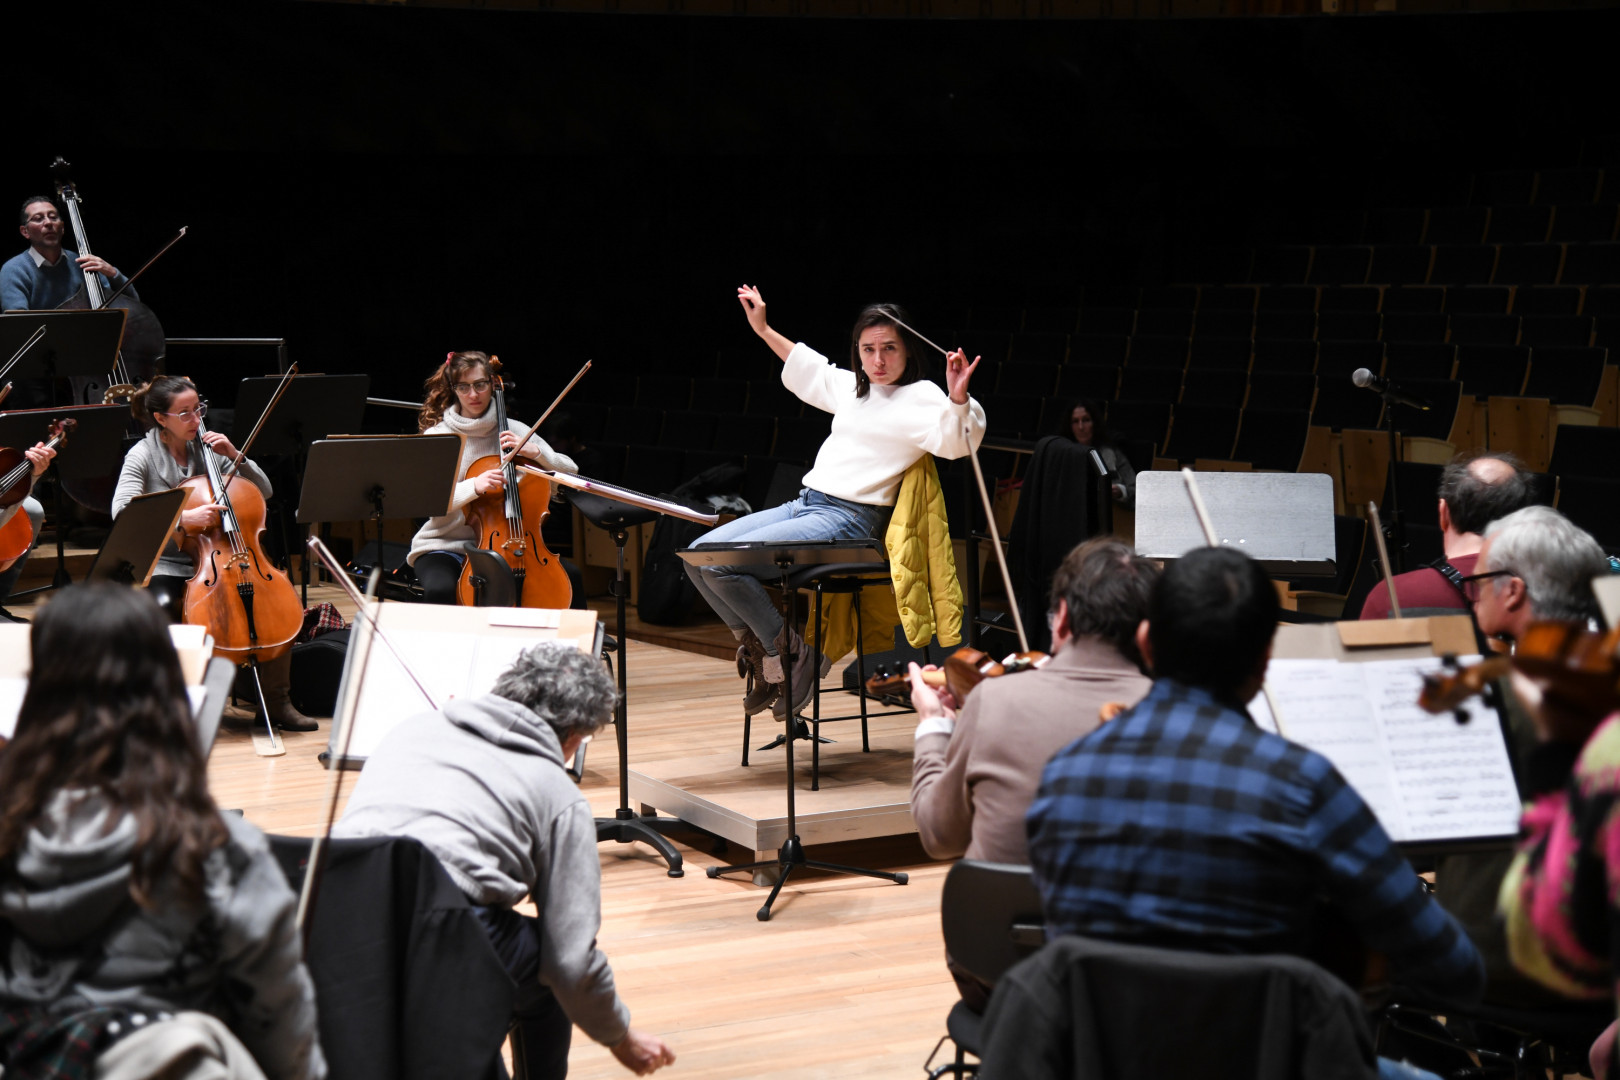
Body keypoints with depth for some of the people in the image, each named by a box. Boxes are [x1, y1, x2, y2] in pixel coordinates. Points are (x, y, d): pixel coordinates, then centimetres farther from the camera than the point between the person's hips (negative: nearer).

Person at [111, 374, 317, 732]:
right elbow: (122, 511, -19)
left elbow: (263, 491, 12)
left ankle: (278, 702, -6)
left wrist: (234, 456, -4)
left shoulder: (206, 451, 10)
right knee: (162, 607, -37)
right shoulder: (142, 456, -2)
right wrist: (182, 519, -29)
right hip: (165, 568, -4)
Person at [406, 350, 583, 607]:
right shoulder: (437, 436, -2)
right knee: (440, 590, -37)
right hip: (446, 545, -3)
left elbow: (570, 472, 3)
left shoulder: (513, 431, 5)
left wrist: (534, 451, -15)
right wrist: (474, 486, -32)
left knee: (571, 577, -19)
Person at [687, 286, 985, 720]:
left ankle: (788, 652, -5)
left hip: (847, 520, -8)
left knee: (722, 565, -22)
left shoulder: (921, 398, -6)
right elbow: (810, 370, 39)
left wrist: (959, 400, -44)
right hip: (803, 505, 9)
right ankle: (757, 646, 7)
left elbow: (955, 442, -25)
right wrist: (763, 329, 44)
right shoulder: (853, 387, 18)